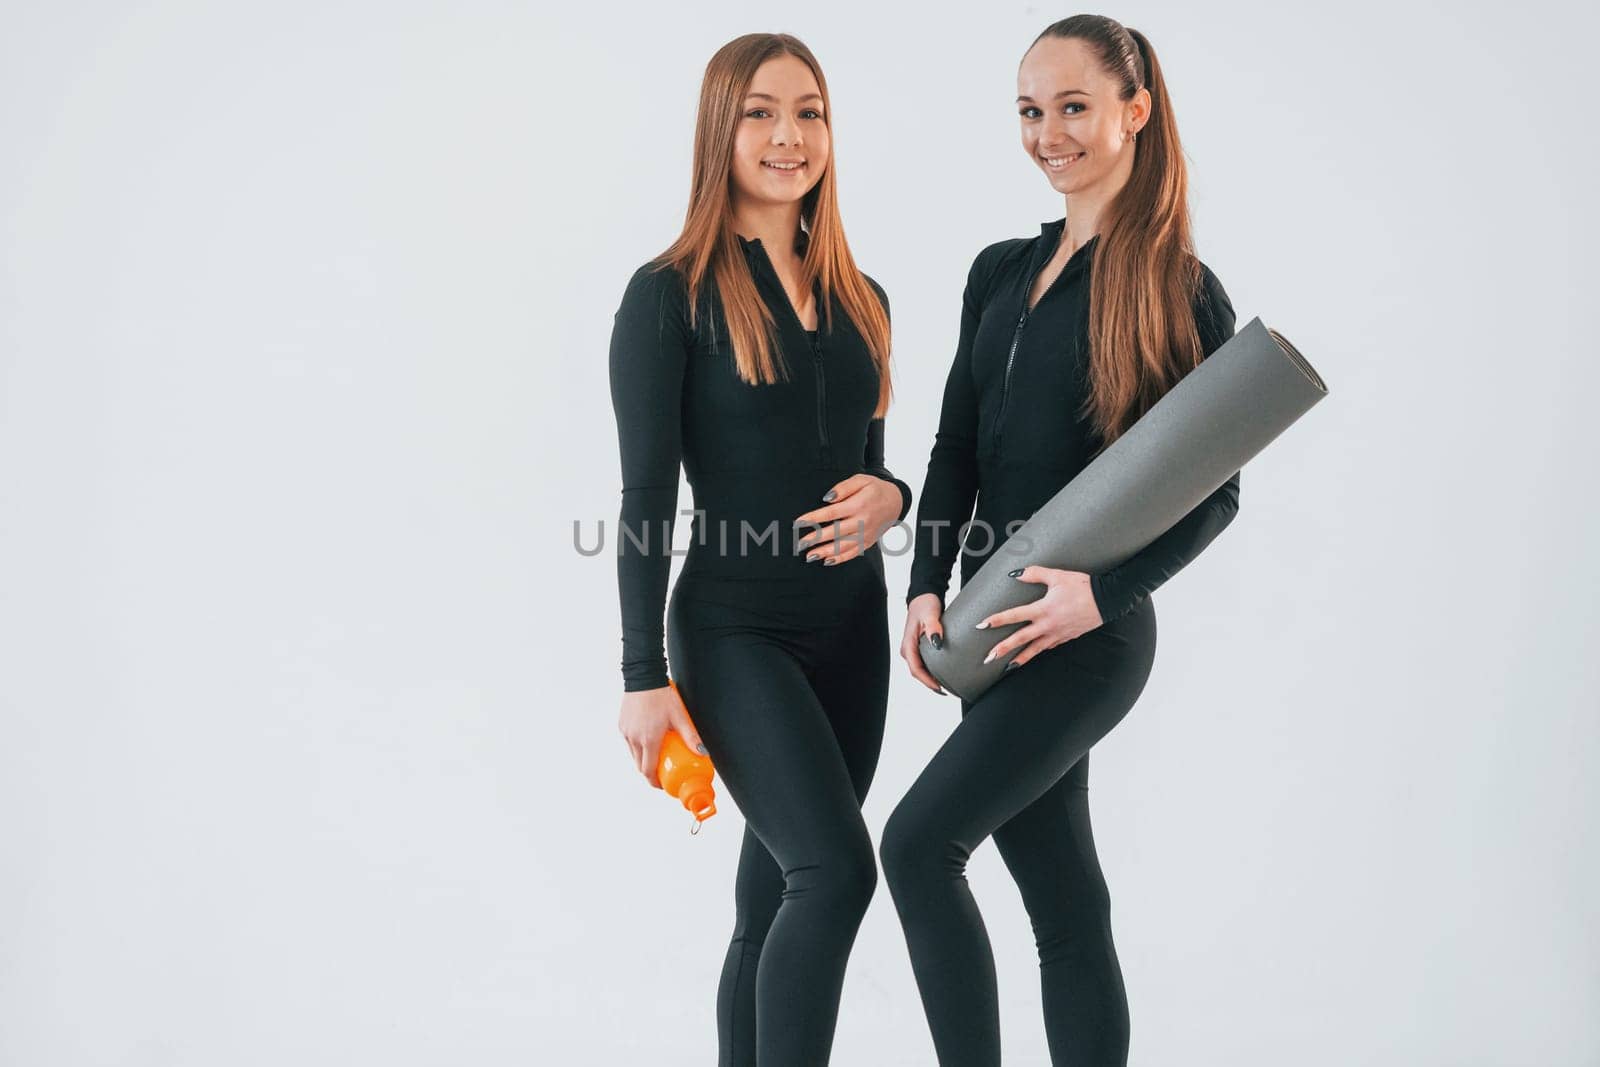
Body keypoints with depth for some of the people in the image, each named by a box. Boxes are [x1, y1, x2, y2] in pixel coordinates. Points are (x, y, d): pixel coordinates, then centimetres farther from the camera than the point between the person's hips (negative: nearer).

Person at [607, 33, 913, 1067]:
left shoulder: (861, 300, 11)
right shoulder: (672, 294, -6)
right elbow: (646, 499, -8)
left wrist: (889, 497, -6)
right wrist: (645, 678, -11)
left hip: (853, 630, 6)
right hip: (735, 631, -6)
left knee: (778, 900, 11)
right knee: (837, 867, -20)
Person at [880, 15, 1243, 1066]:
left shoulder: (1181, 289, -6)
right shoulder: (1001, 271, 12)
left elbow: (1215, 489, -7)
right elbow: (955, 447, 11)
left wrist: (1103, 591, -18)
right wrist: (927, 585, -2)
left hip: (1093, 629, -6)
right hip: (1000, 628, 6)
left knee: (919, 841, -11)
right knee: (1064, 899, 11)